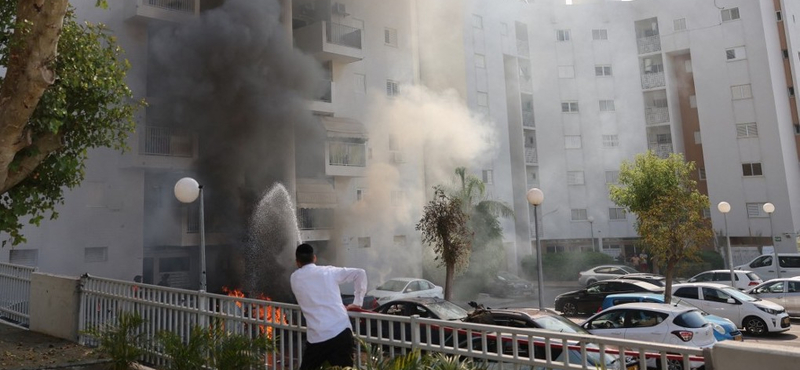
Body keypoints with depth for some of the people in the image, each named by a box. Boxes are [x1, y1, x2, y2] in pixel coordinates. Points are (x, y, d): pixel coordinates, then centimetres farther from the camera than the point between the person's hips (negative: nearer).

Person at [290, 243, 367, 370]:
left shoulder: (294, 278, 10)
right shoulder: (329, 271, 8)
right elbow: (360, 273, 8)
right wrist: (357, 302, 14)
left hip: (316, 338, 0)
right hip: (341, 332, 0)